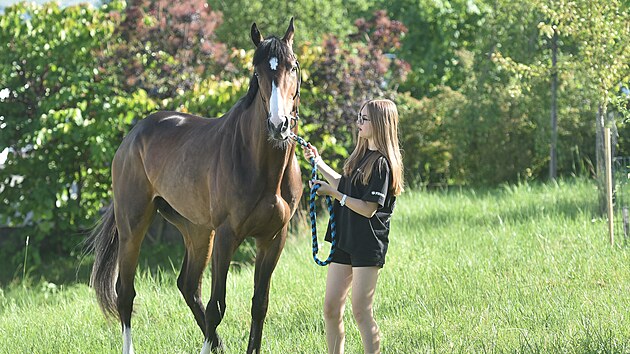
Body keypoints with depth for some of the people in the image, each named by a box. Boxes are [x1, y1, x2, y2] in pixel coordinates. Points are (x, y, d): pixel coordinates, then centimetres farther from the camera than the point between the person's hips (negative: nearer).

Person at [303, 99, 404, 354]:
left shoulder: (381, 163, -15)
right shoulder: (361, 155, 13)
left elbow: (368, 209, -19)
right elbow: (345, 185, 28)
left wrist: (333, 193, -15)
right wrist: (318, 163, 23)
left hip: (369, 245, -9)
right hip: (345, 240, 9)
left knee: (361, 312, -7)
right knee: (331, 309, 8)